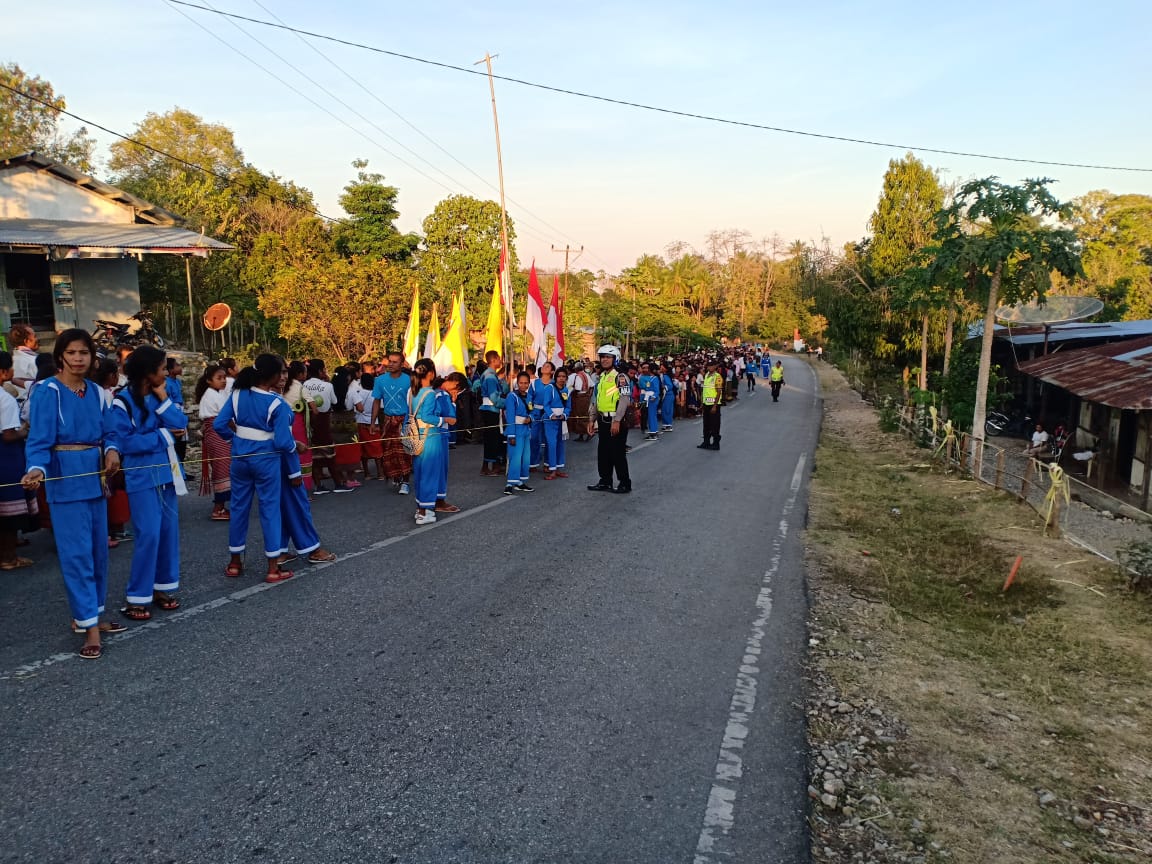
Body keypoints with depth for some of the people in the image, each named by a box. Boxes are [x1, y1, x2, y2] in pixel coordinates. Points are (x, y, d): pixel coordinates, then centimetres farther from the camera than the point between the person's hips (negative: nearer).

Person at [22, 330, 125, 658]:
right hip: (66, 479, -6)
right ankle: (89, 627, 0)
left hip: (95, 476, 6)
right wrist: (37, 470, -32)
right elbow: (39, 440, -14)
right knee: (77, 553, -5)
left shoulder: (95, 391, 7)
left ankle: (88, 615, 26)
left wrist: (112, 451, -13)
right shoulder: (47, 392, -10)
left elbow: (105, 432, 8)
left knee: (98, 550, 12)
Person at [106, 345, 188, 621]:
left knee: (169, 531, 9)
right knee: (149, 534, -9)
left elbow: (181, 425, -1)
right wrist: (163, 435, -11)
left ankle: (162, 587, 21)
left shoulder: (162, 395, 9)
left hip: (166, 472, 6)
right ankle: (137, 597, 2)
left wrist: (163, 399, -8)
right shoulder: (123, 402, -9)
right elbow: (124, 442, -15)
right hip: (142, 475, -6)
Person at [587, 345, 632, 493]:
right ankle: (605, 481, 22)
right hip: (603, 420, 8)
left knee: (618, 453, -4)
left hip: (616, 421, -8)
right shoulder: (601, 377, 16)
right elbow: (595, 400, 22)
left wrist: (617, 421, -23)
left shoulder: (620, 376, -11)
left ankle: (625, 483, 6)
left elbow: (624, 400, -19)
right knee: (603, 452, 13)